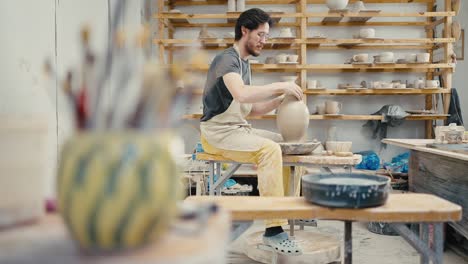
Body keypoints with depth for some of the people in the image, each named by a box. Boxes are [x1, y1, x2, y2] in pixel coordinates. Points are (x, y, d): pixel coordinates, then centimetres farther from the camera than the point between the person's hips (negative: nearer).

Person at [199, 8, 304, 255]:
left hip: (239, 128, 9)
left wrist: (281, 99, 1)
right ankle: (273, 229, -24)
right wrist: (280, 86, -22)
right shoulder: (227, 59, -12)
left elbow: (252, 108, 16)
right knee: (270, 150, -29)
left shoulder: (244, 64, 16)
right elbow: (241, 94, -32)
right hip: (218, 132, -9)